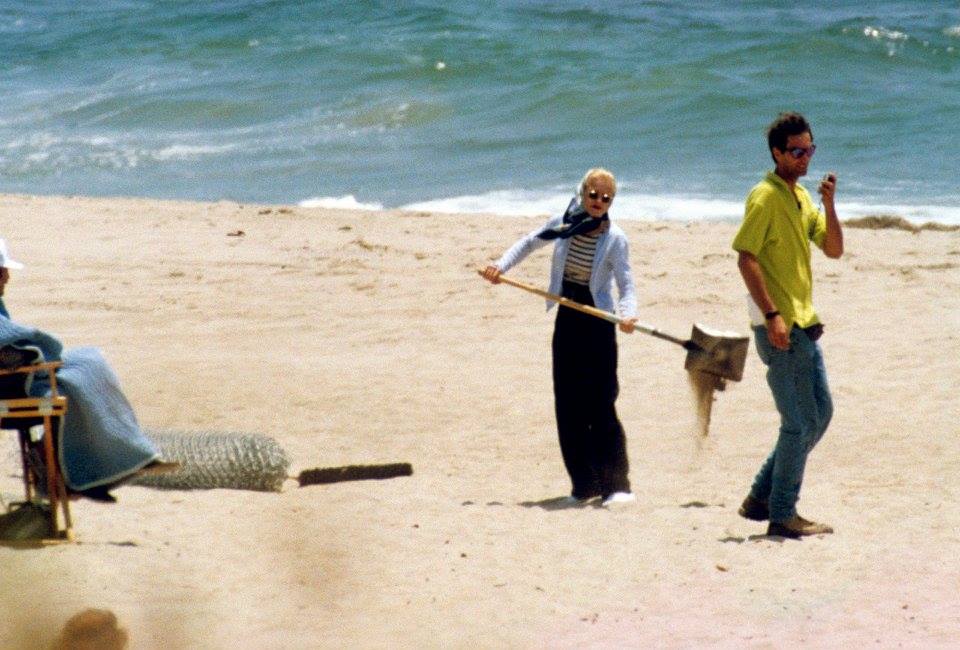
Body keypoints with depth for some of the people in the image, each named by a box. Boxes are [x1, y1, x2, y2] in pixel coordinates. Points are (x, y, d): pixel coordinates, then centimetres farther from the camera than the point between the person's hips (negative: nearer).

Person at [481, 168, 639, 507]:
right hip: (567, 320, 5)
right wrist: (502, 265, 5)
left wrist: (628, 313, -34)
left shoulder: (615, 239, -10)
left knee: (600, 404, -11)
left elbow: (626, 284, -15)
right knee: (568, 405, 4)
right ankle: (584, 483, 10)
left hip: (597, 325, -5)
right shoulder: (564, 224, 1)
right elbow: (530, 242, 18)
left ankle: (616, 484, -9)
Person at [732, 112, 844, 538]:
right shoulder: (765, 197, -11)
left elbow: (834, 249, 14)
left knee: (820, 412, 14)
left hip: (804, 323, 9)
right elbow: (746, 258, -18)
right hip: (779, 326, -9)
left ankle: (761, 498, 19)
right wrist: (772, 315, -24)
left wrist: (829, 204, -2)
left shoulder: (802, 197, 15)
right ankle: (782, 516, 1)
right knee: (801, 422, -7)